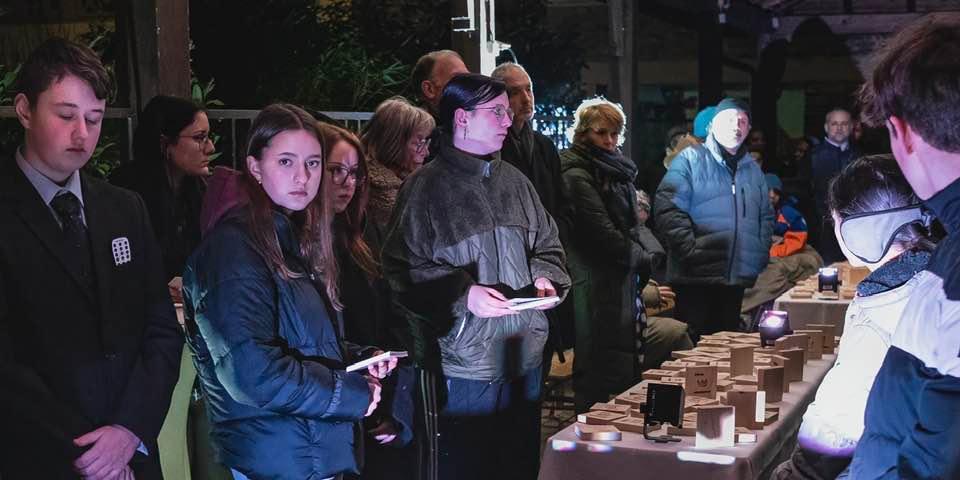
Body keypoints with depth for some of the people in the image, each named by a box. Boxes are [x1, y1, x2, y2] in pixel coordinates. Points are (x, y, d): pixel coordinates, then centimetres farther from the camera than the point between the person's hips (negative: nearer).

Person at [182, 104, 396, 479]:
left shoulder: (295, 237, 10)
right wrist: (354, 393, -17)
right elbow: (251, 372, -27)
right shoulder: (234, 248, -18)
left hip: (318, 449, 9)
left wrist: (361, 359, 1)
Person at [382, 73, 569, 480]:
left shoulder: (515, 182, 11)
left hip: (523, 359, 6)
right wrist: (462, 294, -21)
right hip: (459, 366, -6)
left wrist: (545, 277, -1)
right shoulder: (426, 188, -9)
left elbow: (547, 244, 20)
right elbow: (402, 268, -12)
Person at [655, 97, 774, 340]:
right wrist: (691, 251, -18)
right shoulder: (690, 159, -2)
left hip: (738, 277, 6)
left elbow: (766, 217, 25)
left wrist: (760, 256, 10)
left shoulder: (752, 169, 19)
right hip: (696, 278, -6)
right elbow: (668, 209, -11)